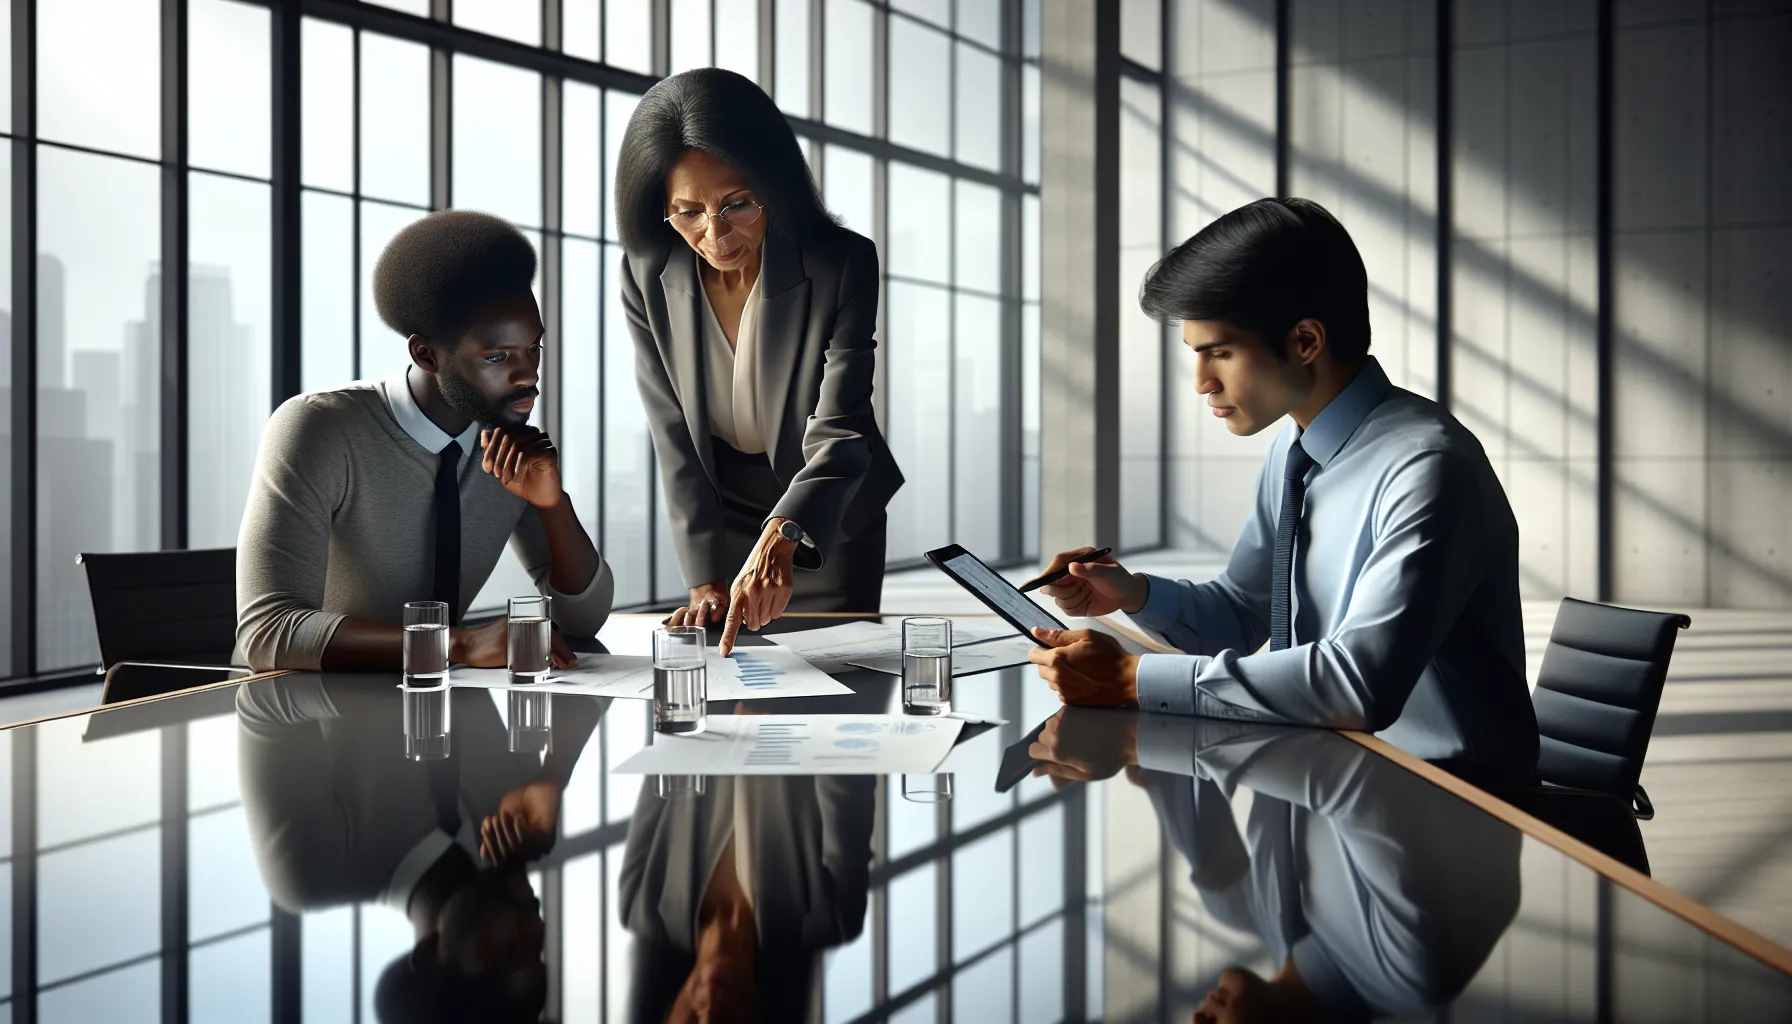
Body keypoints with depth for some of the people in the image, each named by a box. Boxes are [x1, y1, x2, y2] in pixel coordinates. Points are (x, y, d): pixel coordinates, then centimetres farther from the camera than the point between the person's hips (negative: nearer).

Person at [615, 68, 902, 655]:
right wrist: (705, 581, -22)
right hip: (719, 520, 2)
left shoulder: (844, 265, -24)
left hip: (831, 523, -2)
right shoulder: (648, 277, -16)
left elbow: (839, 434, -30)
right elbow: (674, 439, -14)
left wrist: (782, 539, -48)